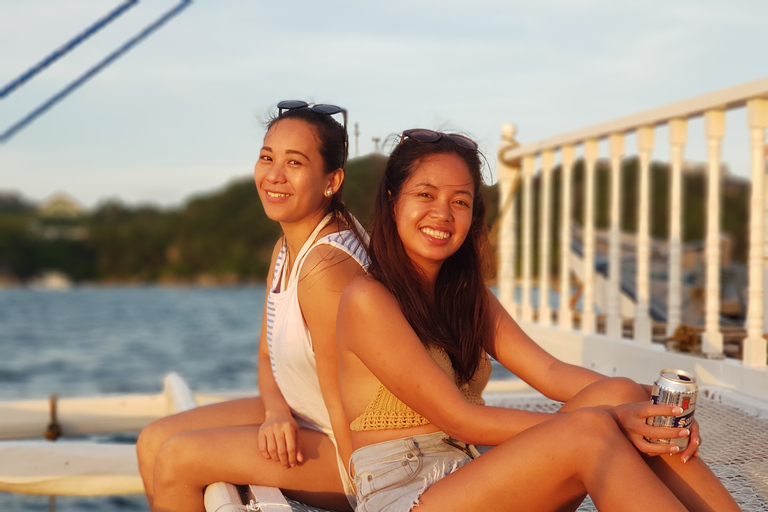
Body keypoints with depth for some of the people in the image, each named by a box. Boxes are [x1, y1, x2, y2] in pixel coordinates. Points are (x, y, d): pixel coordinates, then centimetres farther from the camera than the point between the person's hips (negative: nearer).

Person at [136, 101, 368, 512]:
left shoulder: (325, 267, -26)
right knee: (153, 441, 8)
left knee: (176, 459, -14)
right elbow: (268, 357, 10)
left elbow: (343, 405, -23)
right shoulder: (286, 249, 4)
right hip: (297, 418, 9)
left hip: (341, 446, -9)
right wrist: (277, 412, -9)